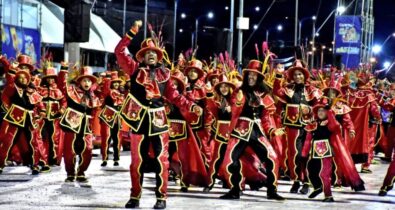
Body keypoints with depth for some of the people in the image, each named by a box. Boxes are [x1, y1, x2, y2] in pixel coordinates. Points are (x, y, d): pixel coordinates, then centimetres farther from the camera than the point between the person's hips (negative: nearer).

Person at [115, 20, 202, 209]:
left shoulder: (164, 73, 10)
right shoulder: (135, 69, 6)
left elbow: (174, 95, 10)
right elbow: (119, 52, -2)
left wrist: (191, 106, -1)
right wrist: (132, 32, -6)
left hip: (158, 119, 1)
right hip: (139, 119, -1)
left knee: (161, 159, -1)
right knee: (137, 160, 6)